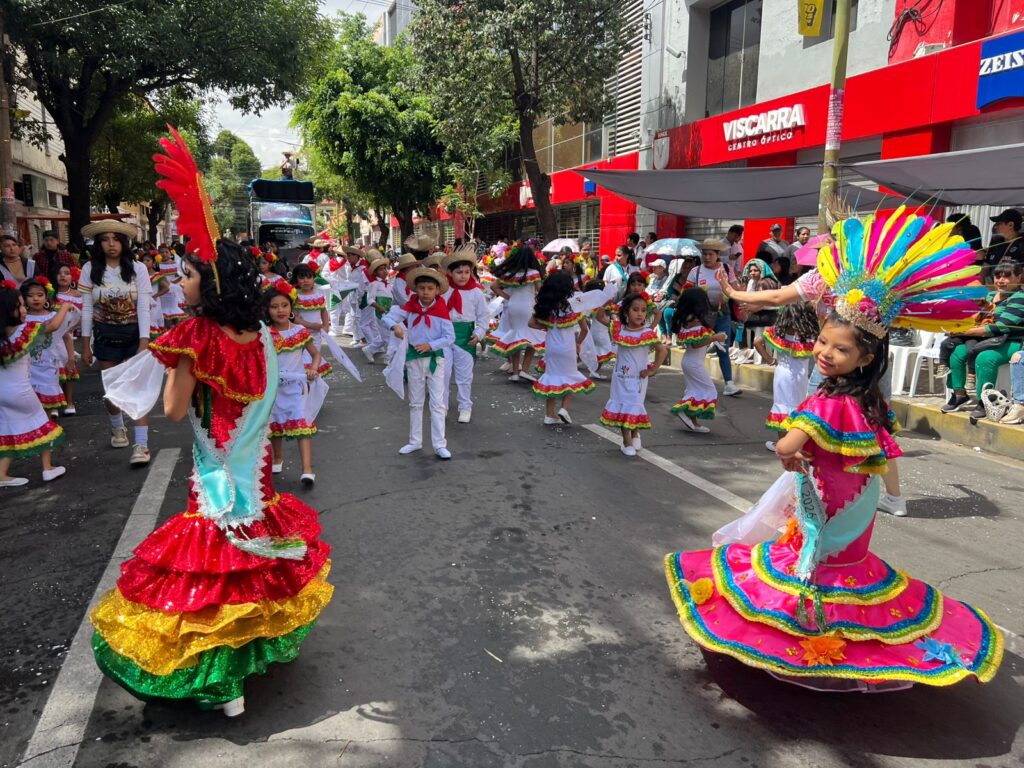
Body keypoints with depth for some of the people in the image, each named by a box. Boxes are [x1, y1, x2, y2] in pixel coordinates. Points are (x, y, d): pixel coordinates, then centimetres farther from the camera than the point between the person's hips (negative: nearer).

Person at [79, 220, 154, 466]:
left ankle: (141, 445, -6)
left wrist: (144, 344, -16)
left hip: (134, 334, -2)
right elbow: (87, 309, 0)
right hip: (106, 335, 2)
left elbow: (143, 308, -10)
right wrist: (85, 345, 0)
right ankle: (118, 428, 41)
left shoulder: (137, 269, -9)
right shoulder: (90, 269, -4)